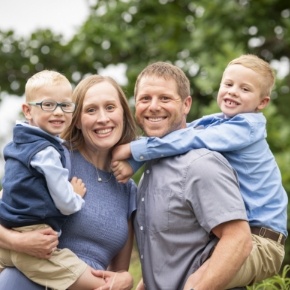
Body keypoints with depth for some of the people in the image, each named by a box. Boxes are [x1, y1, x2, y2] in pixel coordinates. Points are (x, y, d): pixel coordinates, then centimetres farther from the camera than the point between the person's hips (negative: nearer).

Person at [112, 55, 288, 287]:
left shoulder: (248, 127, -14)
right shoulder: (213, 123, 9)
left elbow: (191, 140, -24)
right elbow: (171, 135, 2)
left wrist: (133, 149, -20)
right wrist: (130, 160, -16)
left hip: (259, 241, -8)